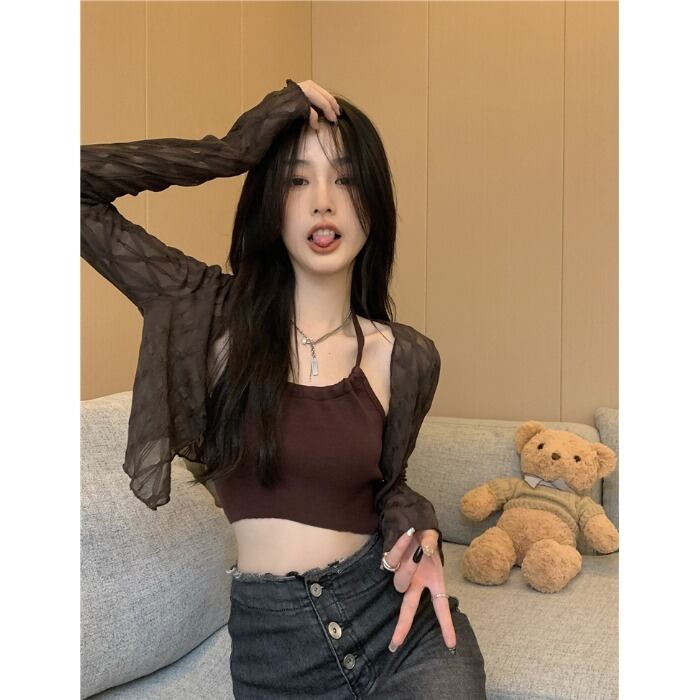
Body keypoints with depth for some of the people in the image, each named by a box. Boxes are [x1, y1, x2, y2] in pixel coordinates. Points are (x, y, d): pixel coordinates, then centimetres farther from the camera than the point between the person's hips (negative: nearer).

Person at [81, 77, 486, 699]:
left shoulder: (407, 359, -1)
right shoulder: (212, 316, -5)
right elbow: (76, 182, -8)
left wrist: (416, 535, -8)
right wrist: (233, 151, -13)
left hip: (398, 620, 1)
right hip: (270, 642, -1)